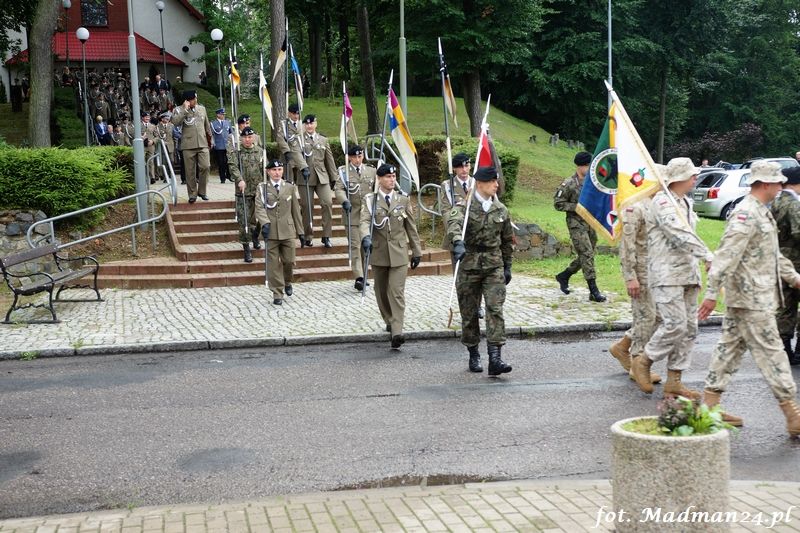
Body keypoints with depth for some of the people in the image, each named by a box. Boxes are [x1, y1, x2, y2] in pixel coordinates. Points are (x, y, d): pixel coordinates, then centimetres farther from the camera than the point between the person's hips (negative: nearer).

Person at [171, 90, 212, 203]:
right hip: (188, 145, -3)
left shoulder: (202, 108, 13)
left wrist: (209, 137, 26)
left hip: (203, 144, 3)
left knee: (205, 167, -8)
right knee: (190, 171, 0)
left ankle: (202, 191, 8)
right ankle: (192, 194, 9)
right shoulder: (179, 110, 0)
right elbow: (175, 121, -20)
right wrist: (185, 109, -18)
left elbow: (207, 124, 23)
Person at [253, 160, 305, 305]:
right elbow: (259, 207, -7)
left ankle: (287, 282, 32)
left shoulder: (290, 187, 11)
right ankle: (277, 294, 8)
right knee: (274, 263, 0)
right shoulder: (262, 188, 5)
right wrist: (265, 222, -24)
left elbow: (296, 210, 13)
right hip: (271, 231, -2)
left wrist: (300, 230, 13)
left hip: (287, 231, 2)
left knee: (289, 261, 1)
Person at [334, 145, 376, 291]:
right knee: (355, 245, -6)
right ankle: (359, 277, -11)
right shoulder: (344, 171, 0)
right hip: (352, 214, -3)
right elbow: (339, 189, -12)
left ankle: (363, 275, 23)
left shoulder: (371, 171, 9)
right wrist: (345, 201, -30)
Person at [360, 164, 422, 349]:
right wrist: (366, 237, -36)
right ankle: (390, 321, 33)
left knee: (397, 292, -10)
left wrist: (417, 251, 10)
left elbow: (411, 227, 10)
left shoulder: (403, 200, 7)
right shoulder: (370, 200, 1)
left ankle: (396, 333, -17)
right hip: (379, 252, 1)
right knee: (382, 291, 12)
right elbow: (365, 221, -15)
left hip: (399, 253, -1)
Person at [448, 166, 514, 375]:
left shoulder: (500, 210, 8)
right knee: (469, 312, 6)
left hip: (494, 264, 2)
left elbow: (507, 240, 19)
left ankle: (494, 357, -15)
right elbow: (454, 222, -29)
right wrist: (458, 243, -48)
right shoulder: (464, 206, -6)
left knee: (495, 309, -11)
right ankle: (474, 355, 22)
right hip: (469, 264, -2)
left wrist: (507, 266, 17)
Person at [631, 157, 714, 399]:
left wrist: (696, 274, 21)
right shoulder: (662, 202, -11)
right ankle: (643, 361, 5)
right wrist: (709, 256, -23)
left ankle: (673, 381, 9)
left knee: (689, 327, 5)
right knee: (675, 323, -16)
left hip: (687, 274, 9)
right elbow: (680, 235, -22)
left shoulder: (684, 203, 19)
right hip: (666, 274, -9)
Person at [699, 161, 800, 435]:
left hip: (744, 298, 10)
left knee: (730, 347, 11)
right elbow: (727, 255, -23)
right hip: (752, 298, -10)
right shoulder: (746, 214, -18)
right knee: (770, 351, -6)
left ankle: (710, 404, 16)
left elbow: (774, 254, 27)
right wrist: (712, 293, -26)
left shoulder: (761, 212, 16)